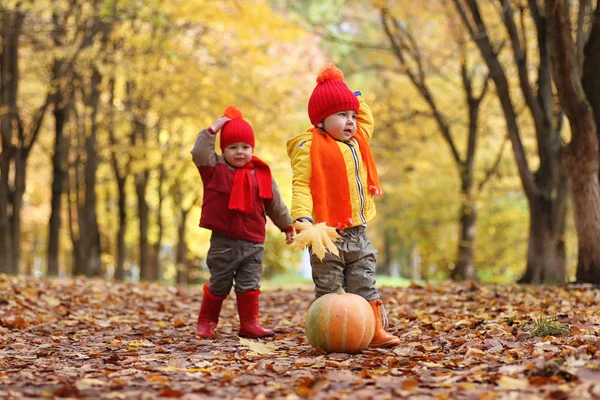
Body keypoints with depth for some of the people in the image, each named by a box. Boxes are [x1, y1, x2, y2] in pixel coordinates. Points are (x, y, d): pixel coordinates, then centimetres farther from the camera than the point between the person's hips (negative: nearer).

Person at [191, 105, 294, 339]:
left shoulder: (261, 175, 4)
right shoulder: (215, 169, -1)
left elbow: (275, 204, 14)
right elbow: (199, 153, -17)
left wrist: (287, 226, 22)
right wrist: (213, 128, -15)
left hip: (253, 242, 2)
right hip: (223, 240, -2)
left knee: (249, 284, 5)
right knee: (219, 284, 6)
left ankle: (249, 323, 12)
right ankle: (206, 322, 19)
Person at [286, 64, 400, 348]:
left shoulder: (357, 142, 14)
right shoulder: (310, 148, -10)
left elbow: (366, 120, 38)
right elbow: (301, 185, -17)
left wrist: (356, 100, 27)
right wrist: (302, 216, -30)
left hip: (357, 232, 7)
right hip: (327, 233, -7)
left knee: (365, 285, 9)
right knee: (327, 289, 1)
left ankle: (375, 331, 11)